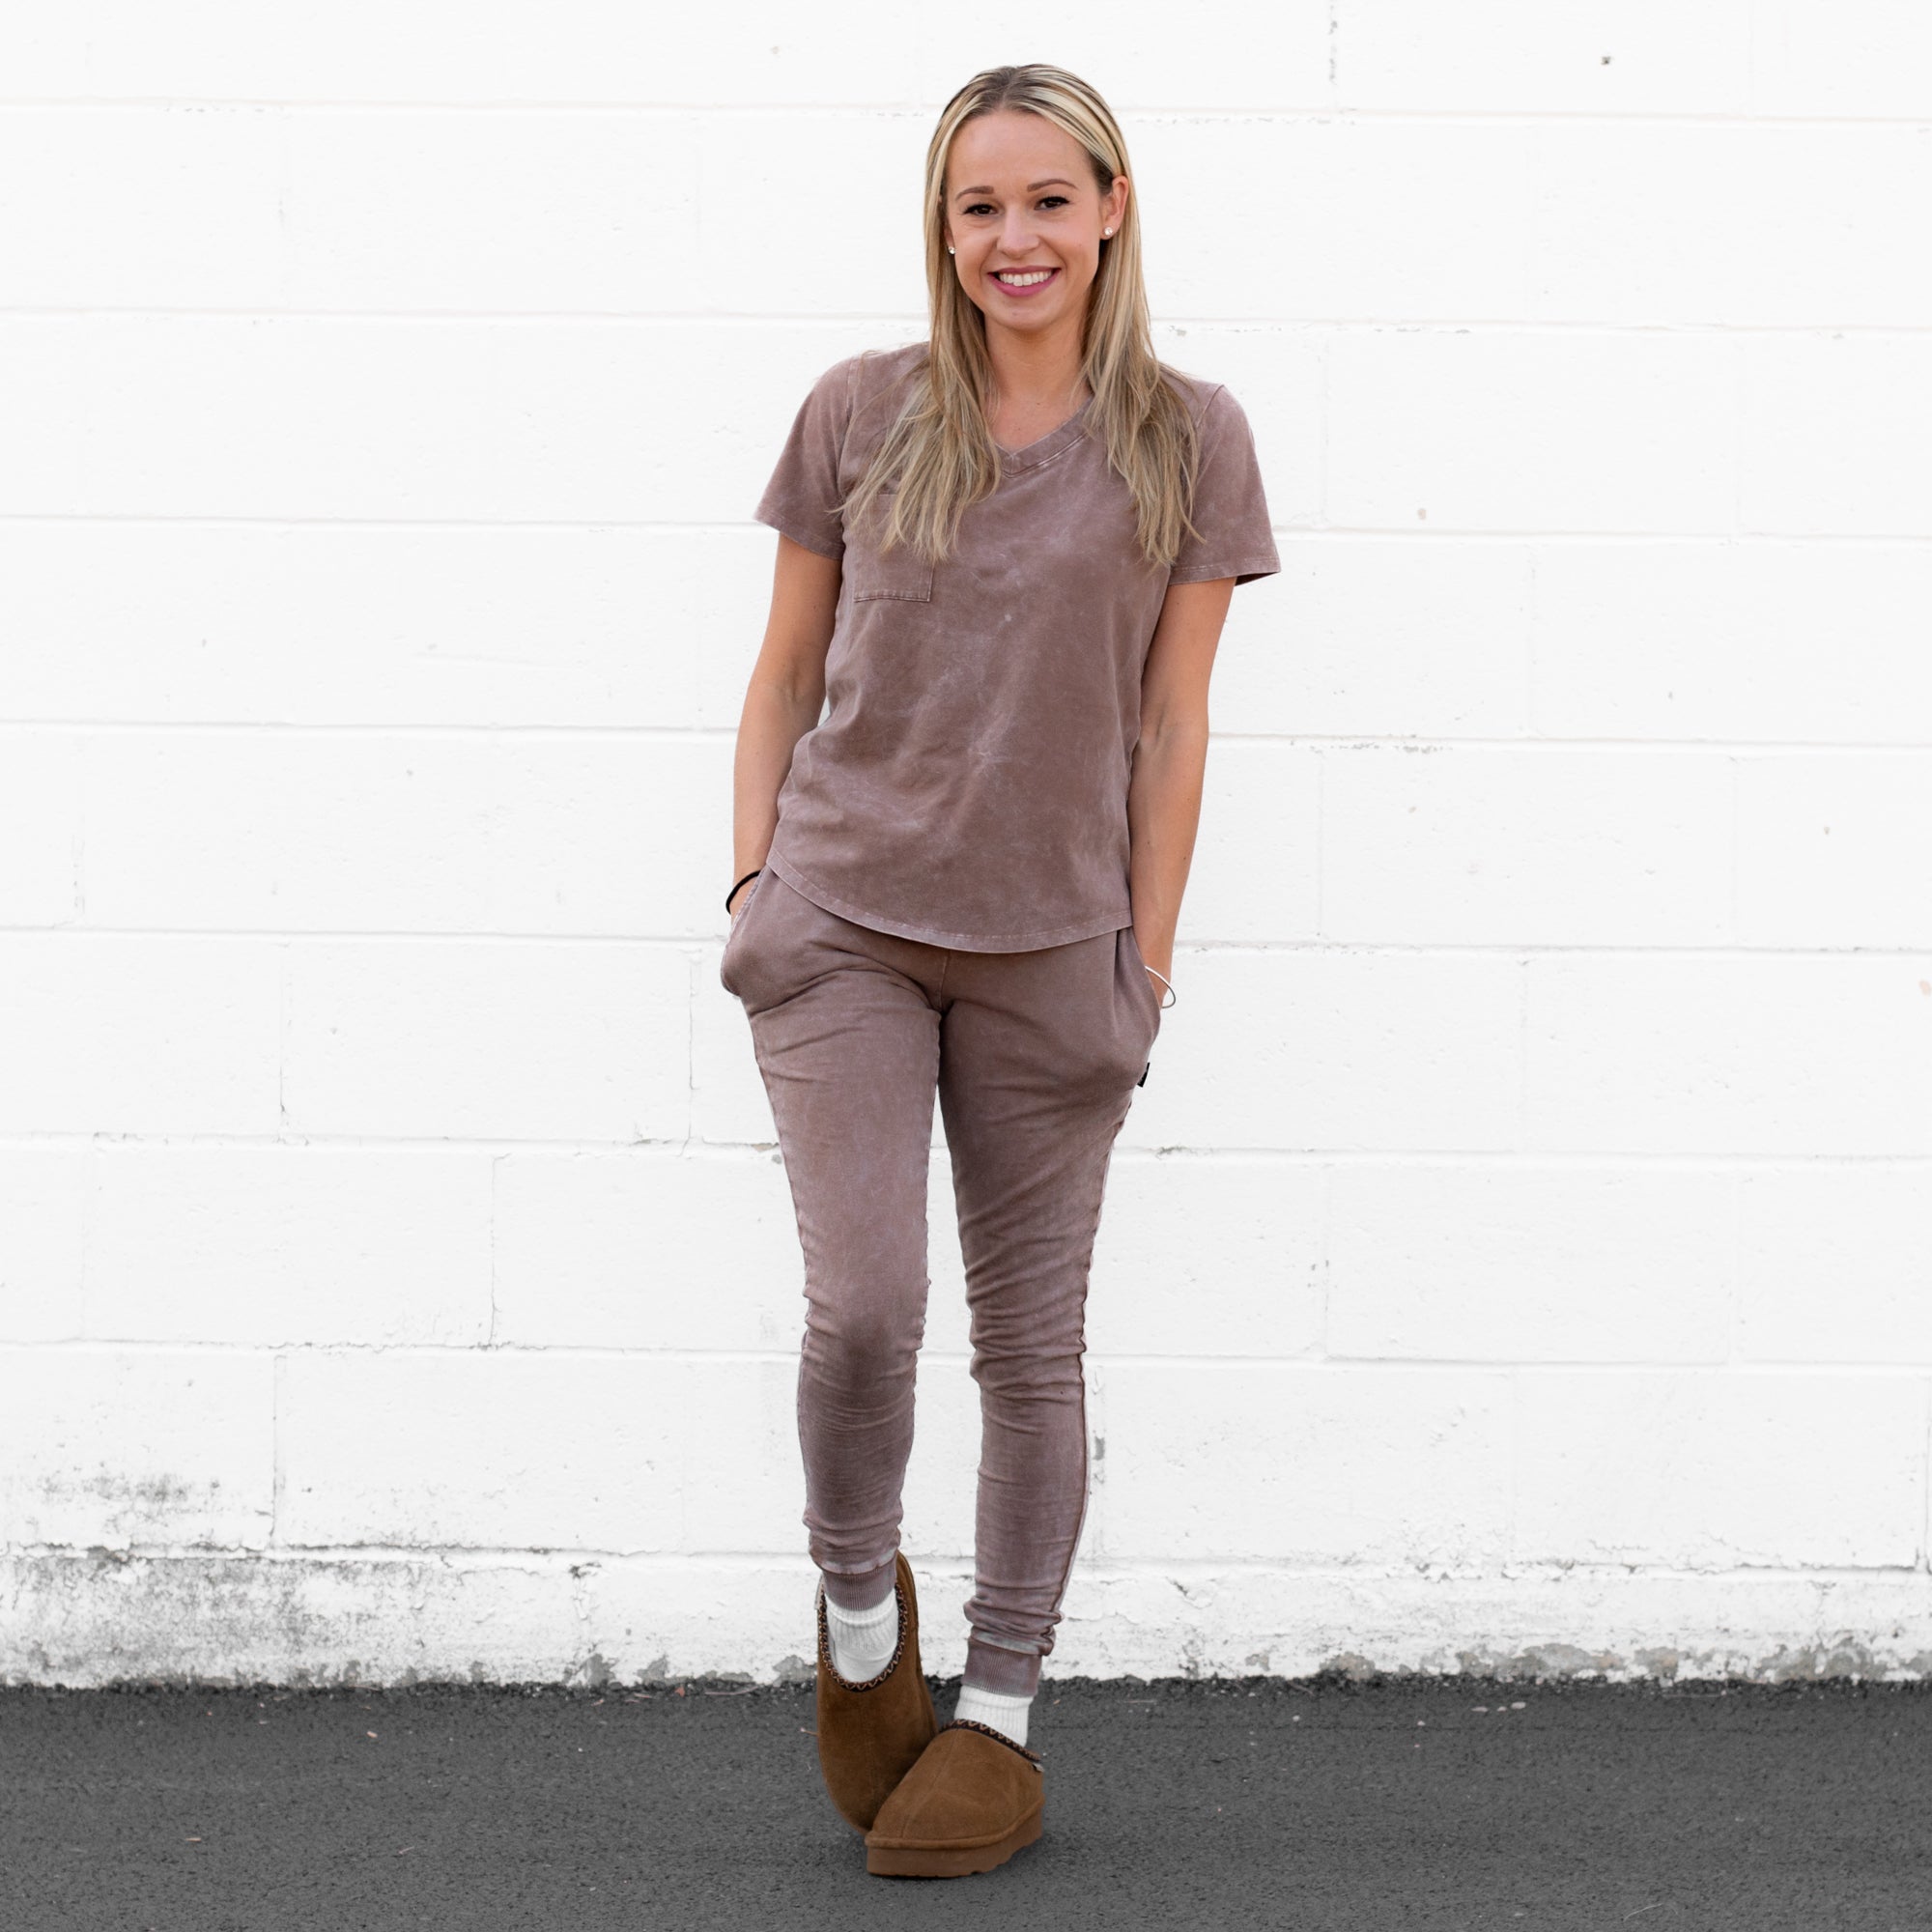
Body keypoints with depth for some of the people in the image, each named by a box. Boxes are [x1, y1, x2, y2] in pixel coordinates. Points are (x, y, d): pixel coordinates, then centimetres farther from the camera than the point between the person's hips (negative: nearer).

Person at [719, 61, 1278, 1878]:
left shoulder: (1186, 438, 1)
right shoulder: (859, 413, 3)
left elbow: (1170, 725, 2)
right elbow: (785, 671, 10)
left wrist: (1147, 958, -1)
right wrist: (754, 874, 1)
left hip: (1050, 943, 0)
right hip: (840, 925, 0)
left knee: (1030, 1339, 6)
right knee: (861, 1305, -12)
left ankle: (999, 1721, 18)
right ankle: (857, 1613, 15)